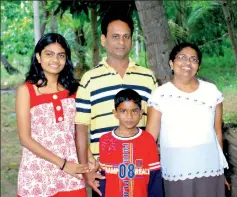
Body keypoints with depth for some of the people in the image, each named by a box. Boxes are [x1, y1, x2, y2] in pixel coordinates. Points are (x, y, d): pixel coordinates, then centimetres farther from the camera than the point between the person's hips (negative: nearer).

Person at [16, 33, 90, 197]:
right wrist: (62, 164, -13)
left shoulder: (73, 89, 4)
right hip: (37, 175, -2)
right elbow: (25, 138, -8)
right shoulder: (26, 90, -5)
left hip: (70, 174, 2)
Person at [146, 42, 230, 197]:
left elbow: (217, 132, 9)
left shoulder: (212, 91, 2)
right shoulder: (160, 95, -4)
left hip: (210, 170, 2)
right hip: (176, 173, -1)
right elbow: (149, 138, -4)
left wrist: (220, 169, 14)